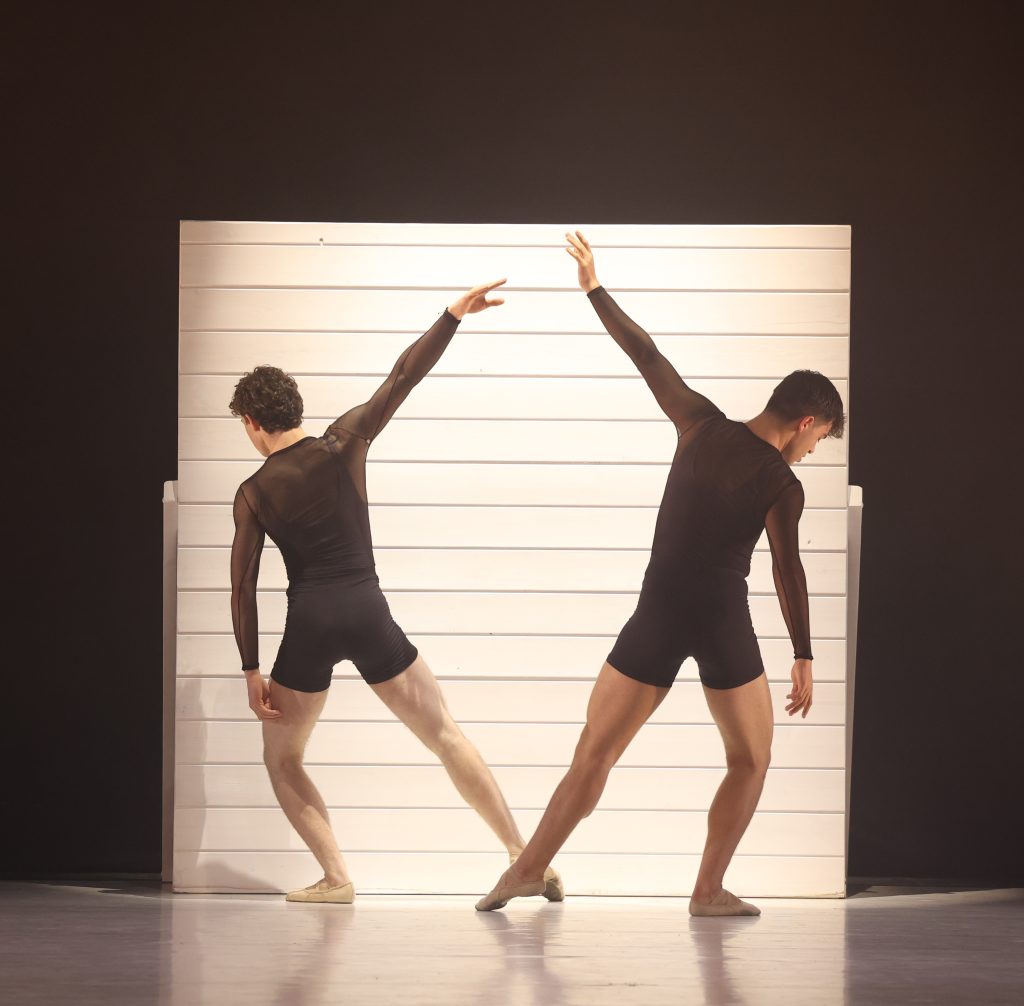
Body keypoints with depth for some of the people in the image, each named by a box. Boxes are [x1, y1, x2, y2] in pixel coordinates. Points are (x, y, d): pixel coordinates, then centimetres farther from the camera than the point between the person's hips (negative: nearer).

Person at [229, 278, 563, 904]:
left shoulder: (254, 494, 4)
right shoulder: (344, 443, 3)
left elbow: (243, 586, 3)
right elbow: (404, 377, -2)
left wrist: (252, 672, 7)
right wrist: (455, 316, 1)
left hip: (308, 626, -1)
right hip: (369, 617, 1)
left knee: (282, 757, 17)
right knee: (446, 737, 8)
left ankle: (336, 876, 2)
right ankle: (524, 856, 2)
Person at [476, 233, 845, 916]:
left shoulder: (702, 424, 2)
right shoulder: (782, 486, -7)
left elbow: (646, 355, 8)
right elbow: (788, 569, -13)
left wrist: (595, 289, 18)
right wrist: (803, 659, -13)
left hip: (658, 616, 3)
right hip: (724, 622, -3)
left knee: (595, 754, 9)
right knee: (751, 760, 14)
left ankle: (529, 870, 7)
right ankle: (709, 890, 7)